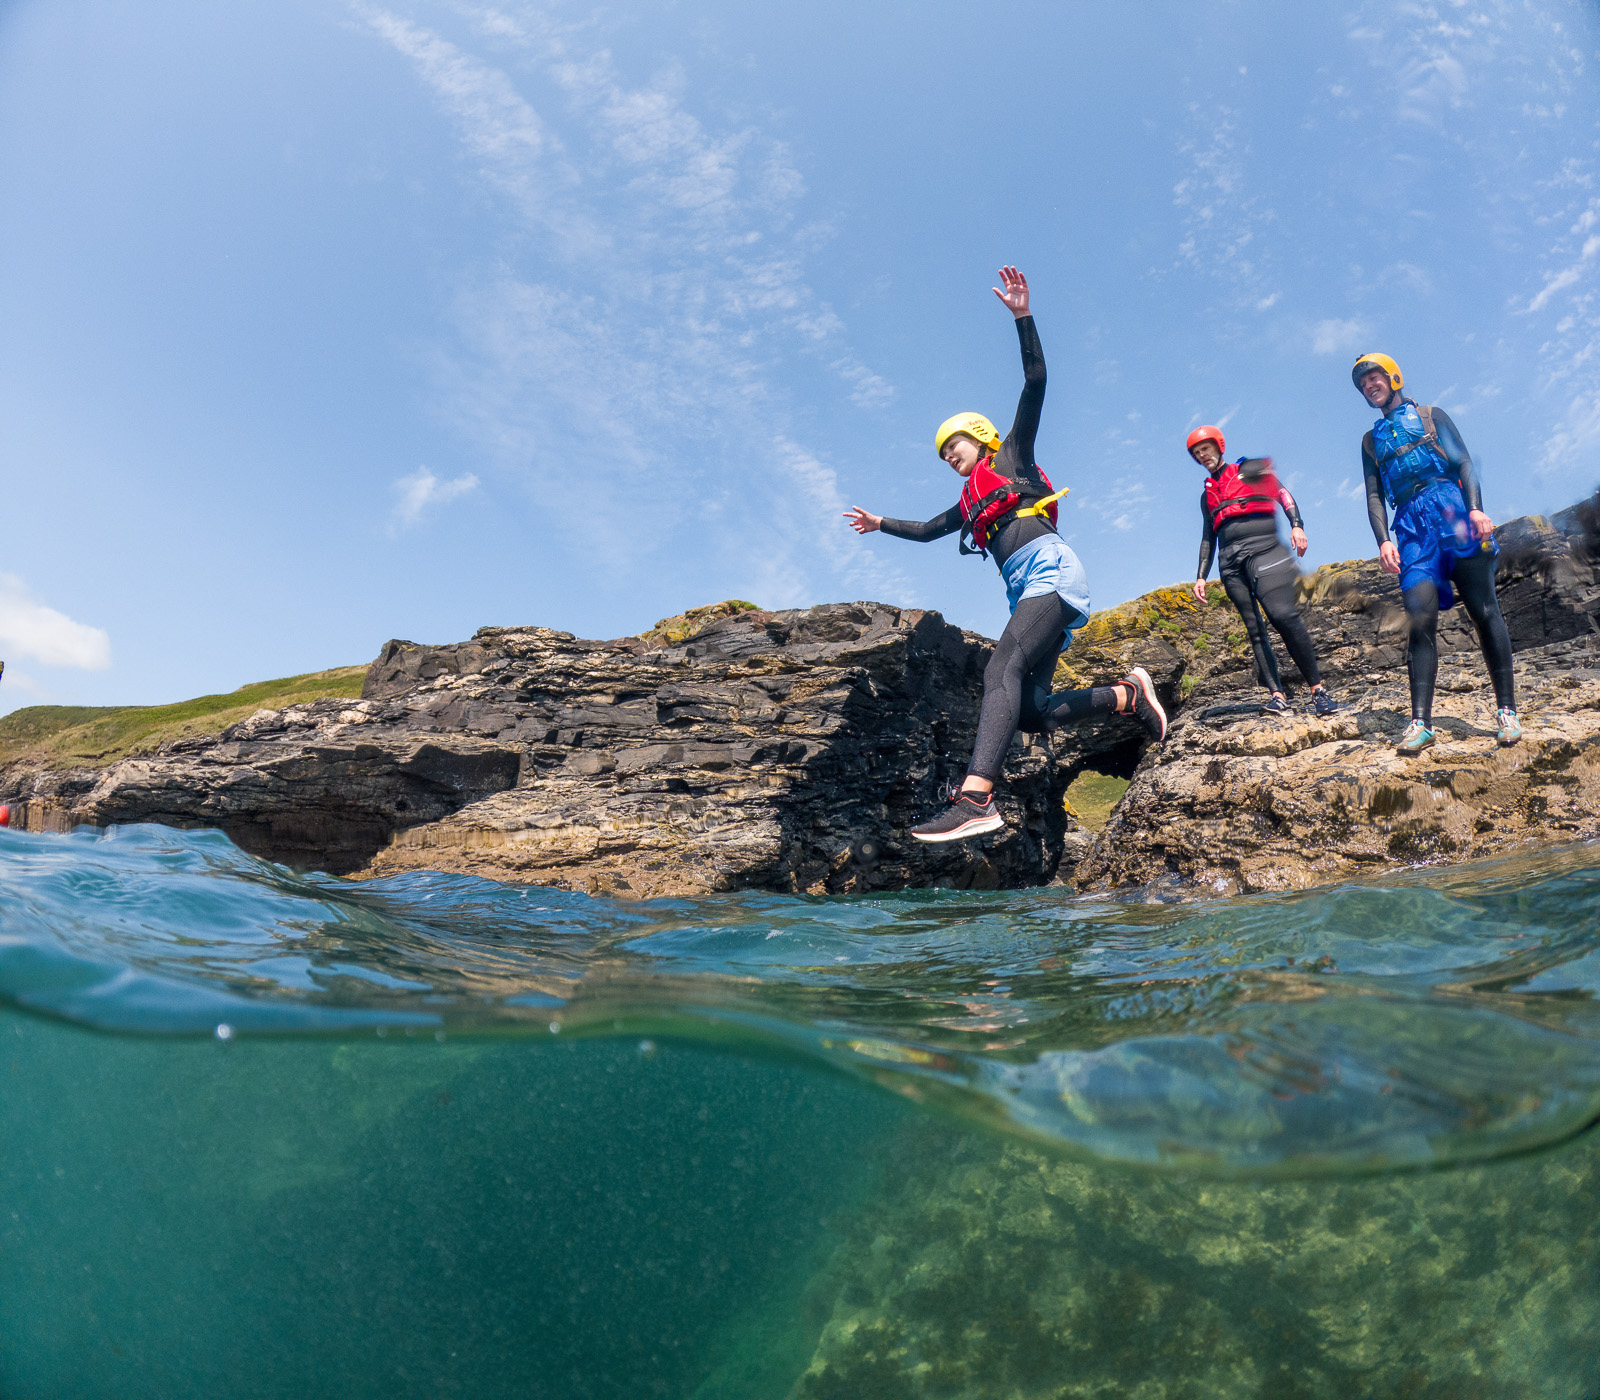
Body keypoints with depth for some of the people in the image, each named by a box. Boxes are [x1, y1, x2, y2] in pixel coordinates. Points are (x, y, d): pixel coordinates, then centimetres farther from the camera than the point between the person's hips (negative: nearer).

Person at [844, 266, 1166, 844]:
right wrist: (880, 524, 54)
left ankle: (975, 797, -49)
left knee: (1002, 668, -31)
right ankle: (1129, 693, 4)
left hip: (1050, 571, -8)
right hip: (1025, 591, 8)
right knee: (1031, 711, -8)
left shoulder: (1010, 458, 15)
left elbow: (1035, 383, 3)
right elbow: (926, 530, 48)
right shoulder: (970, 503, 33)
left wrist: (1023, 317, -4)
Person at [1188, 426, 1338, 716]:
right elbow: (1208, 539, 26)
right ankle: (1277, 694, -12)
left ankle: (1318, 688, -19)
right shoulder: (1207, 495, 27)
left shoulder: (1249, 469, 16)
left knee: (1283, 615, -22)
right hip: (1230, 560, 5)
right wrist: (1201, 577, 16)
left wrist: (1296, 525, -10)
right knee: (1253, 628, -6)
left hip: (1263, 547, -5)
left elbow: (1283, 493, 6)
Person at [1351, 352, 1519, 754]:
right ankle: (1420, 723, -17)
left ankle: (1507, 710, -3)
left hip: (1450, 507, -1)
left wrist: (1476, 508, -11)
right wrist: (1383, 540, -3)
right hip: (1411, 524, 2)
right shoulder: (1371, 441, 25)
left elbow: (1464, 462, 7)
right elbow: (1374, 496, 15)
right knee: (1421, 620, -11)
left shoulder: (1431, 416, 18)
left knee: (1484, 611, -7)